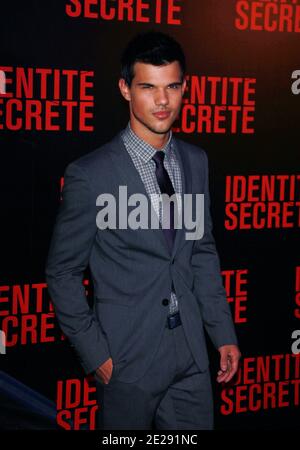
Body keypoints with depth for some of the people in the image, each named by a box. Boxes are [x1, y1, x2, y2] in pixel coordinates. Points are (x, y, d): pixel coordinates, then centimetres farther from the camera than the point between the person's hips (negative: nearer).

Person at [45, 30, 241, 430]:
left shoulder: (196, 161, 4)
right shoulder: (90, 175, -14)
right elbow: (62, 273, -7)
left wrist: (223, 333, 8)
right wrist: (95, 353, -9)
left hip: (192, 352, 5)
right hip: (128, 355, -4)